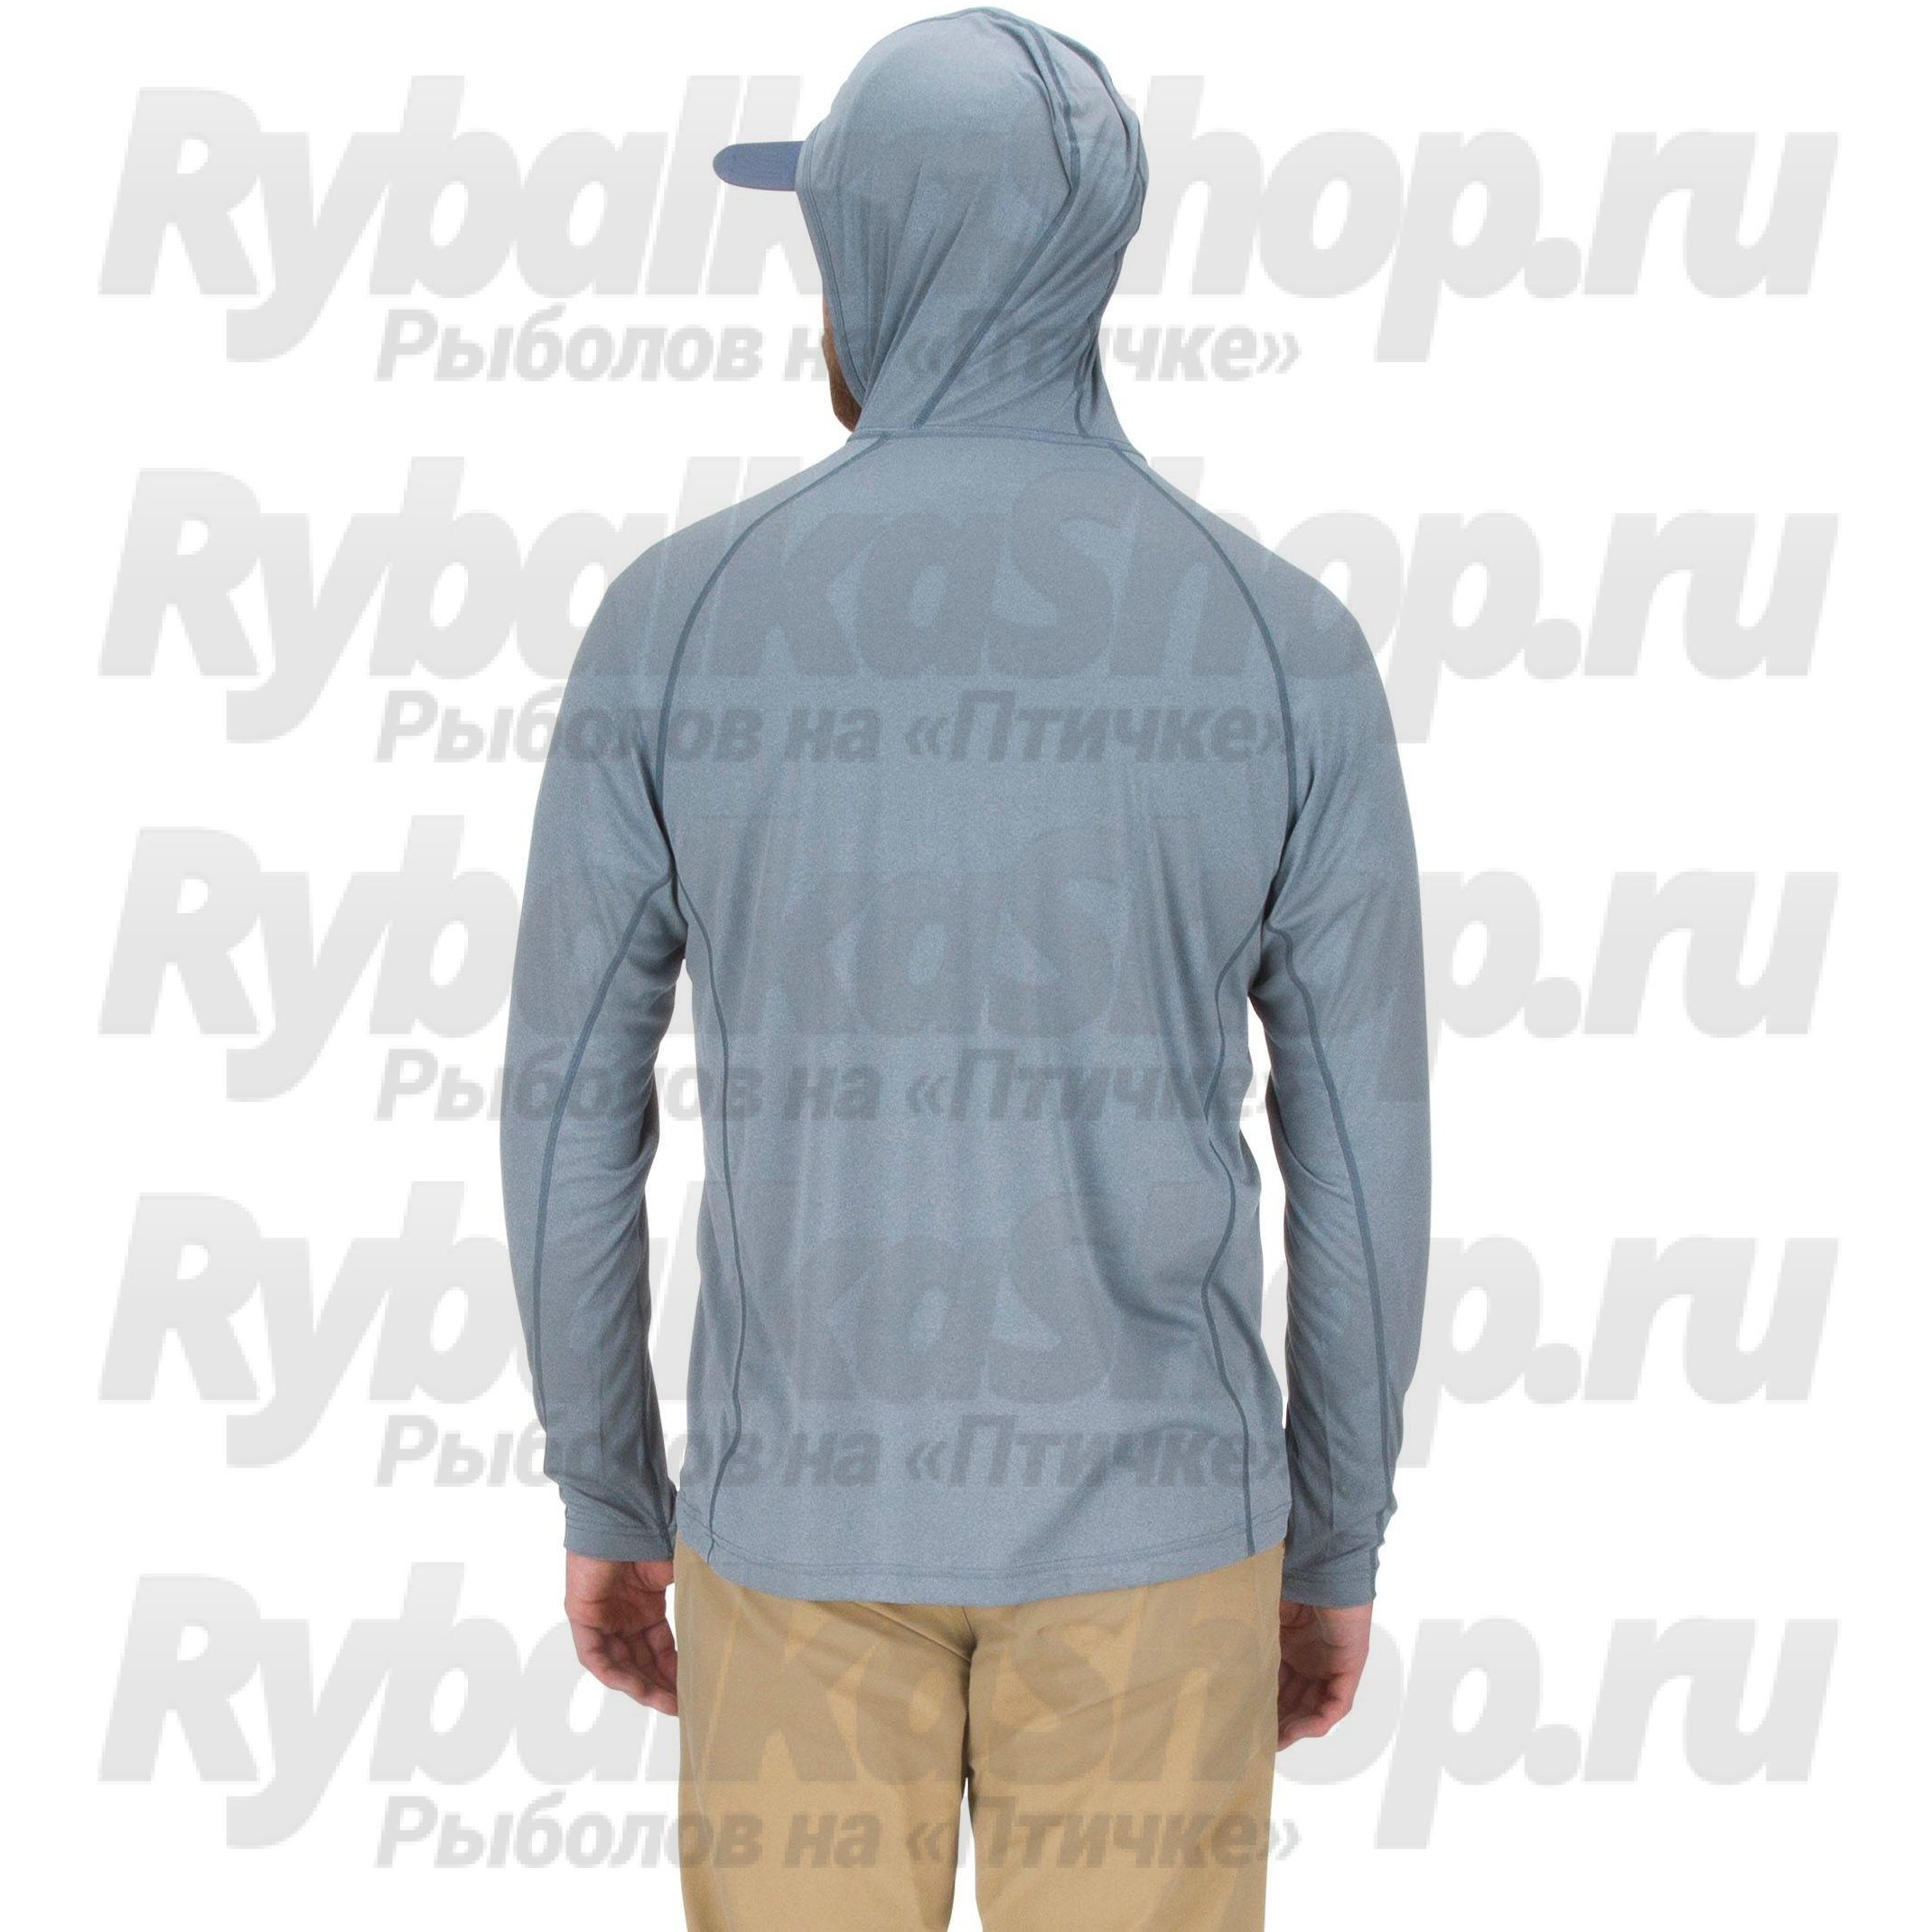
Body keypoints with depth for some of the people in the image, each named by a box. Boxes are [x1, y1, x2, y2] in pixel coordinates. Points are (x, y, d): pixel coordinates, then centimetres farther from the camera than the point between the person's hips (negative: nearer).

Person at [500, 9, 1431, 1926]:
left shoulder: (674, 614, -7)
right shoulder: (1284, 643, -8)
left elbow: (569, 1103, -3)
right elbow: (1360, 1148, -4)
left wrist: (600, 1497, 11)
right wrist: (1339, 1542, 10)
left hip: (811, 1500, 0)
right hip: (1139, 1508, 0)